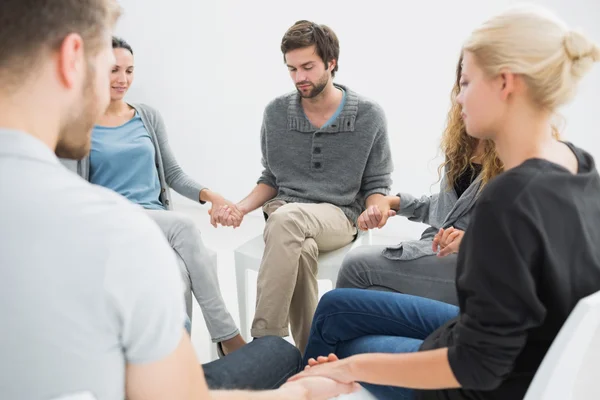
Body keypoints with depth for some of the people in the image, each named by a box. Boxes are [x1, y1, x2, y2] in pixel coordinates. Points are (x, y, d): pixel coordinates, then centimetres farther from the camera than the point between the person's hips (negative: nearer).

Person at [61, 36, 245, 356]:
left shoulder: (149, 117, 14)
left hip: (157, 218, 4)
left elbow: (172, 173, 13)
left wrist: (207, 194, -6)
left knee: (182, 274, -32)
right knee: (185, 226, -33)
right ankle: (228, 336, -27)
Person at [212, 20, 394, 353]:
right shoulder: (276, 113, 7)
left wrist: (375, 211, -16)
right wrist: (242, 207, -2)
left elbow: (376, 185, 7)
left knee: (286, 218, -37)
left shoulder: (368, 116, 1)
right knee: (301, 248, -37)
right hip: (284, 212, 2)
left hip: (338, 215, -2)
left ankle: (264, 338, -31)